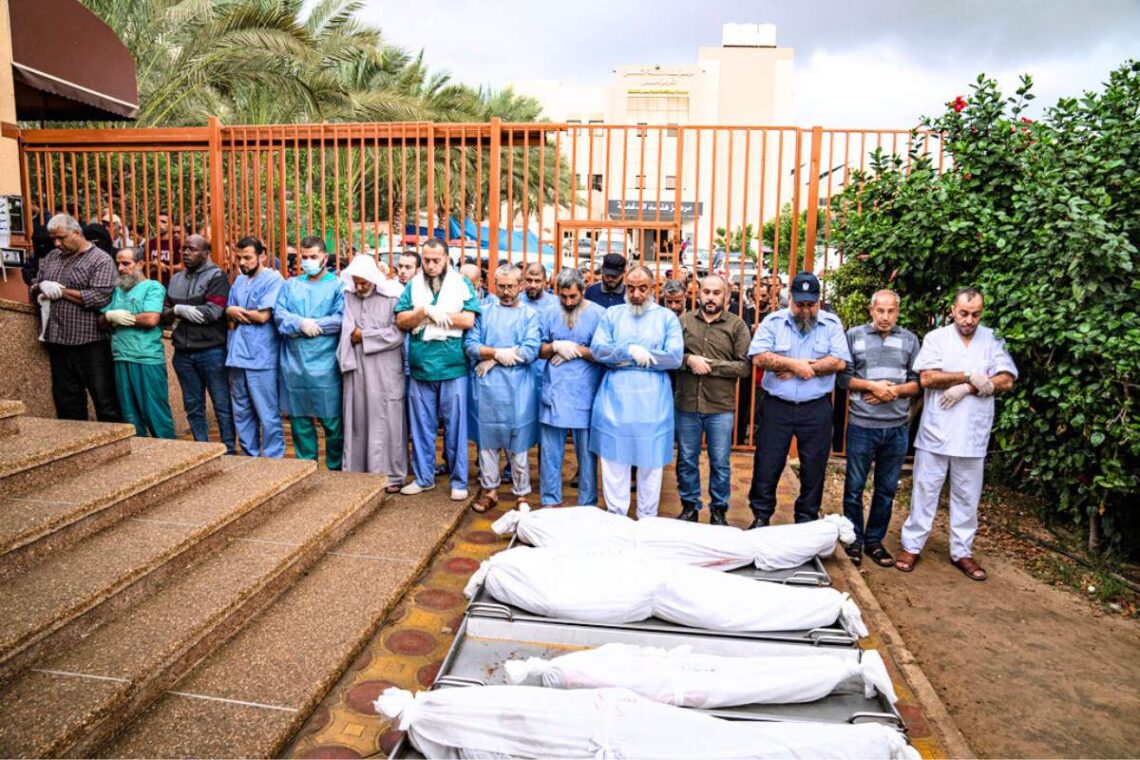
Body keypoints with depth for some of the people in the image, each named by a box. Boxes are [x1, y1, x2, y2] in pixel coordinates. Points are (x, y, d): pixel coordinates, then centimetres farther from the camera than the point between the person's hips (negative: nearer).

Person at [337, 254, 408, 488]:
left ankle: (392, 475, 10)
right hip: (357, 368, 4)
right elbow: (346, 332, 6)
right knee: (357, 420, 9)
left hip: (385, 370, -4)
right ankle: (357, 471, 20)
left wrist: (363, 336, -8)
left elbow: (397, 334, -11)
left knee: (386, 420, 1)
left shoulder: (393, 296, -6)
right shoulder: (348, 296, 6)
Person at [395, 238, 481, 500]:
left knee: (455, 426, 3)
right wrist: (424, 311, -15)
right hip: (420, 366, 3)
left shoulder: (461, 284, 1)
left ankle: (459, 480, 14)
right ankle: (423, 477, 25)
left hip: (453, 367, -3)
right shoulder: (413, 285, 8)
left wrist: (429, 313, -10)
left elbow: (468, 320, -10)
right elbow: (401, 321, 2)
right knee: (421, 426, 11)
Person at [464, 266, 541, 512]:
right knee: (486, 439, 10)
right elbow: (470, 344, 0)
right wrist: (498, 353, -14)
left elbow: (530, 351, -10)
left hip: (517, 388, -2)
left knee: (518, 444, 4)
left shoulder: (530, 314, 3)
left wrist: (491, 359, -9)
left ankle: (521, 494, 16)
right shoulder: (484, 312, 10)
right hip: (486, 386, 2)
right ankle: (489, 490, 23)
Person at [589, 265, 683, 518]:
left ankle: (648, 519, 22)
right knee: (614, 462, 7)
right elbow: (597, 350, -2)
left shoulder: (667, 317, 4)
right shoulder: (612, 314, 9)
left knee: (650, 463, 8)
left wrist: (619, 357, -10)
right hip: (615, 399, 1)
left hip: (652, 402, -1)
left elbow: (675, 357, -9)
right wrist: (630, 351, -17)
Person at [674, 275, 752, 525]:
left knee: (720, 463, 9)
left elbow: (745, 366, -7)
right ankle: (689, 507, 30)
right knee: (686, 460, 13)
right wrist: (688, 360, -17)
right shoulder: (684, 321, 4)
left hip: (721, 407, -1)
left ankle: (719, 510, 26)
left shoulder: (737, 325, 0)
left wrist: (712, 366, -14)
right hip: (686, 404, 2)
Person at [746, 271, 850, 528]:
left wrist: (798, 369, -13)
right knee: (766, 465, 5)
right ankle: (761, 516, 22)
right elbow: (759, 357, -11)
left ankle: (807, 521, 27)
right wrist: (795, 364, -16)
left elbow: (839, 362, -10)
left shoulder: (831, 323, 1)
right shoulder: (773, 321, -1)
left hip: (816, 408, 1)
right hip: (777, 406, 0)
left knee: (814, 468, 10)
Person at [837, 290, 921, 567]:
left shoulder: (909, 340, 8)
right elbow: (843, 377, -2)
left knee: (887, 488, 11)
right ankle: (854, 540, 21)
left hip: (898, 427, 3)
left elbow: (917, 382, 5)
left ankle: (874, 540, 26)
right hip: (862, 425, -2)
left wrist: (894, 391, -11)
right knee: (855, 486, 5)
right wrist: (873, 386, -14)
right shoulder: (854, 336, 2)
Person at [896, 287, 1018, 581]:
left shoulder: (993, 340, 4)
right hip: (935, 432, -2)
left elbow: (1006, 381, -6)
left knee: (967, 497, 12)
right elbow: (927, 378, -13)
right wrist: (971, 376, -13)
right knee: (925, 491, 7)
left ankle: (962, 551, 24)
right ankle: (912, 546, 17)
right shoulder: (936, 338, -1)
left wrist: (965, 388, -16)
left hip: (973, 435, 2)